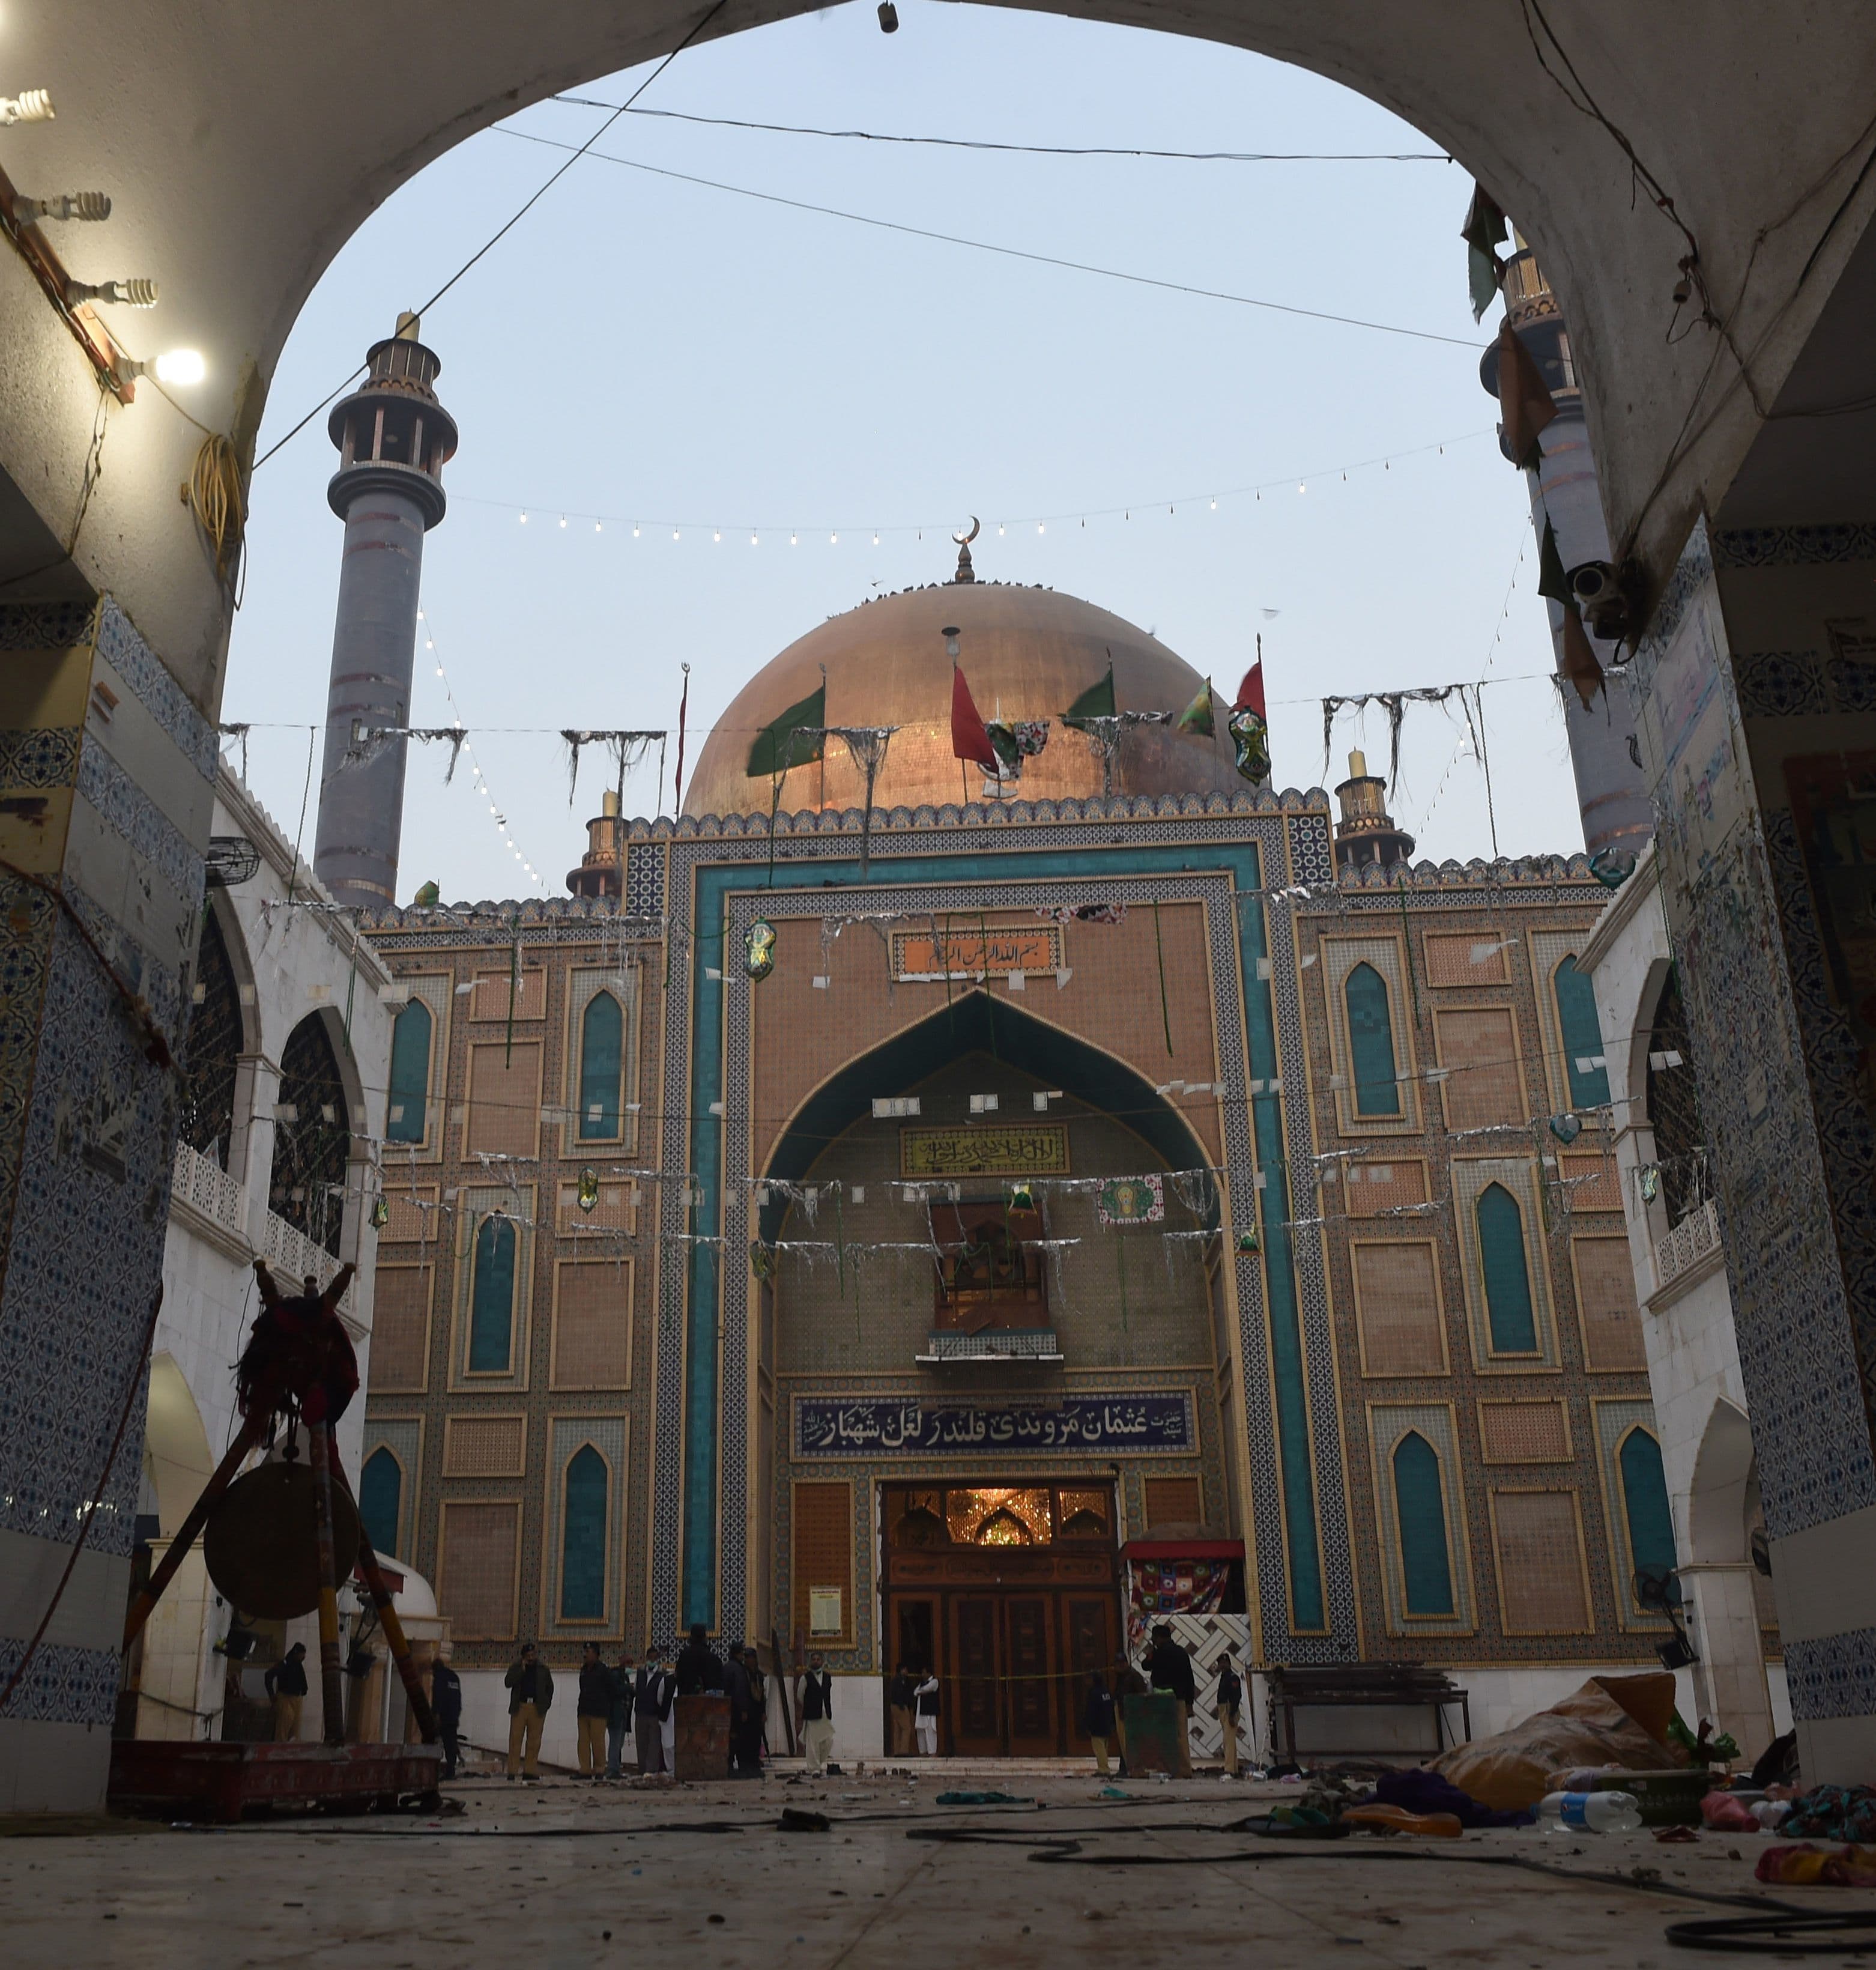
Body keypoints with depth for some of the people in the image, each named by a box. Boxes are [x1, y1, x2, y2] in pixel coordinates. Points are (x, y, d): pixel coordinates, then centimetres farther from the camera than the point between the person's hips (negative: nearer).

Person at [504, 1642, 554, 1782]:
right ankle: (513, 1769, -3)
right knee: (515, 1740, -5)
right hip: (519, 1707, -1)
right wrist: (522, 1669, -14)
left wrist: (545, 1704, 9)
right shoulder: (515, 1667, 5)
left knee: (534, 1742, 0)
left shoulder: (543, 1669, 9)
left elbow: (550, 1688, 18)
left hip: (537, 1709, 1)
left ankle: (531, 1772, 4)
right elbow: (508, 1682, -9)